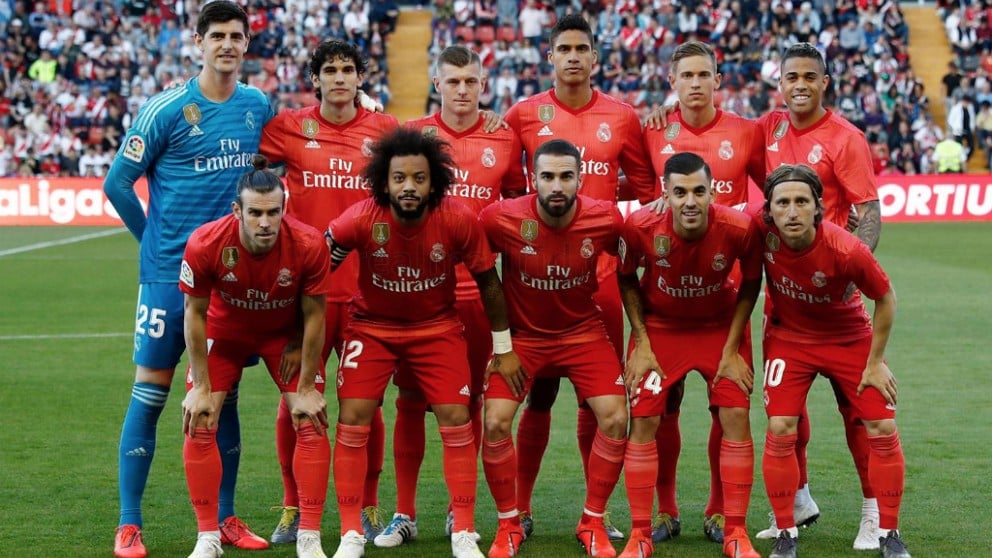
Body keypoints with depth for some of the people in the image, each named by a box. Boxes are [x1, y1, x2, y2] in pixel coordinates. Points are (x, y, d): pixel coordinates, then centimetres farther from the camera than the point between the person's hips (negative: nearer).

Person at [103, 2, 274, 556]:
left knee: (223, 394, 9)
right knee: (150, 392, -2)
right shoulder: (166, 110, -8)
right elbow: (117, 183, -2)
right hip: (170, 274, -4)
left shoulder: (259, 107, 6)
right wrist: (157, 240, 3)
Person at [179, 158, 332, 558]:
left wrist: (306, 387, -11)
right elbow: (195, 313, -17)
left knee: (311, 423, -9)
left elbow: (313, 316, -17)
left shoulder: (308, 244, -32)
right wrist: (201, 386, -13)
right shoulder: (205, 244, -33)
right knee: (199, 424, -8)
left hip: (287, 334, 0)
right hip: (225, 330, 0)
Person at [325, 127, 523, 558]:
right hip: (372, 325, 0)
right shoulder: (360, 220, -26)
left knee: (456, 420, -6)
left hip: (438, 326, 0)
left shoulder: (459, 221, -23)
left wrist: (504, 348, 0)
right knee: (352, 420, -9)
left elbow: (488, 281, -7)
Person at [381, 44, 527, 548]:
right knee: (411, 399, 1)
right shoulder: (412, 134, 3)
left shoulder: (504, 140, 5)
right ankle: (404, 514, 9)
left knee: (469, 400, 6)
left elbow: (519, 203, 17)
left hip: (477, 288, 1)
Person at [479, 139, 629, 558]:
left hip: (583, 330, 1)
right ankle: (508, 524, 8)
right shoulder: (501, 219, -23)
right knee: (495, 423, -13)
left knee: (615, 420, -10)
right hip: (521, 333, -1)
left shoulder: (605, 220, -19)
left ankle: (592, 523, 10)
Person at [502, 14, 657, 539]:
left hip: (601, 271, 1)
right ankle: (521, 508, 14)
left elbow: (646, 189, 13)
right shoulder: (523, 115, 2)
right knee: (538, 392, 4)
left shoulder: (622, 117, 5)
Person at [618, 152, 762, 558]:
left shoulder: (739, 229, -27)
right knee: (643, 421, -6)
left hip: (721, 326, 0)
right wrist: (641, 343, -10)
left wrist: (732, 348, -9)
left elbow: (750, 283, -7)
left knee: (736, 419, -7)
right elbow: (626, 279, -6)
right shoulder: (640, 227, -27)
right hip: (659, 326, 0)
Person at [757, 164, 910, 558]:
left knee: (883, 430, -2)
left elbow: (886, 298, -15)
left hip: (851, 339, -1)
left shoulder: (845, 250, -32)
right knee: (780, 430, -10)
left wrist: (876, 362, -9)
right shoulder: (761, 232, -27)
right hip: (790, 337, 1)